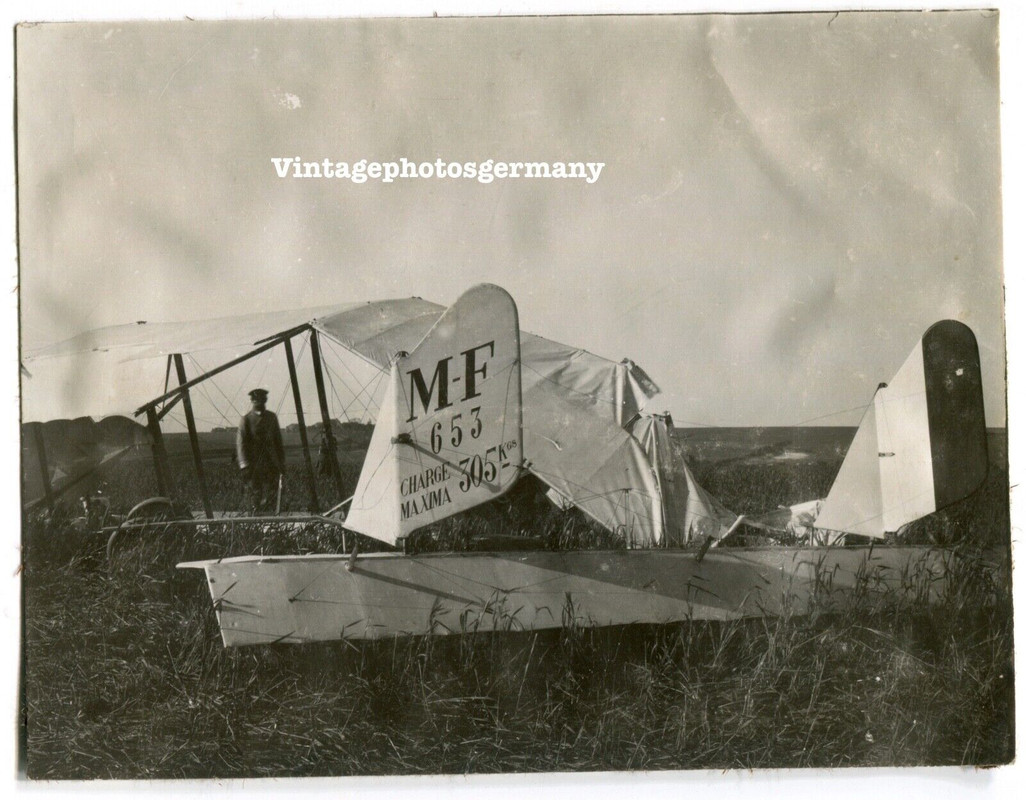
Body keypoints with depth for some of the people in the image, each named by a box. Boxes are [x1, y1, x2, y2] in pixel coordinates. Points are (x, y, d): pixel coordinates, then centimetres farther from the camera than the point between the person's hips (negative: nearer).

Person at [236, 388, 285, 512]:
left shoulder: (271, 417, 10)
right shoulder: (245, 420, -2)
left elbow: (278, 441, 17)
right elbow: (240, 444, -6)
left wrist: (281, 461, 14)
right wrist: (244, 465, -14)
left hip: (272, 464, 3)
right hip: (254, 464, -3)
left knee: (271, 496, -6)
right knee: (256, 494, 2)